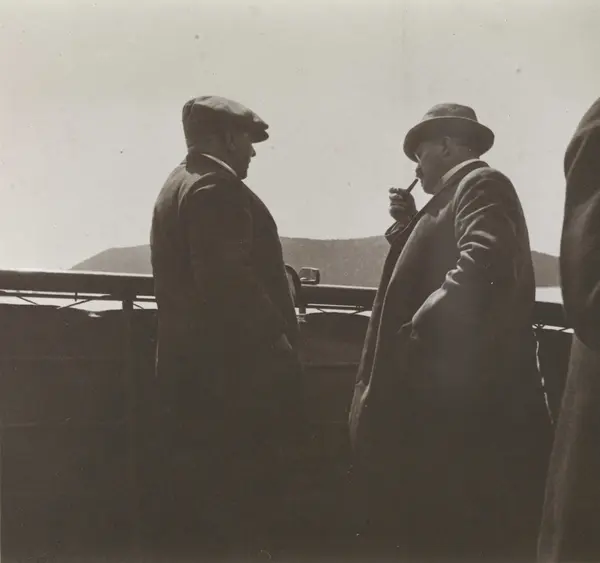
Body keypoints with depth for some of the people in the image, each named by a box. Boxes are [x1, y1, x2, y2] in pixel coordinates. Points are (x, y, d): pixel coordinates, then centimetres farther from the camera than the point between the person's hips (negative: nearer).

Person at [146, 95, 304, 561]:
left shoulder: (179, 185, 19)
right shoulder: (217, 187, -13)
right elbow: (228, 281, -23)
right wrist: (279, 344, -17)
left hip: (191, 363, 10)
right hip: (233, 365, -10)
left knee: (189, 497, 14)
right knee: (243, 508, -3)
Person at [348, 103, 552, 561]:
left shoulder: (481, 184, -9)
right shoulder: (455, 193, 22)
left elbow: (482, 263, -27)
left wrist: (419, 328, -22)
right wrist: (411, 225, 10)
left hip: (462, 390, -10)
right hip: (448, 387, 10)